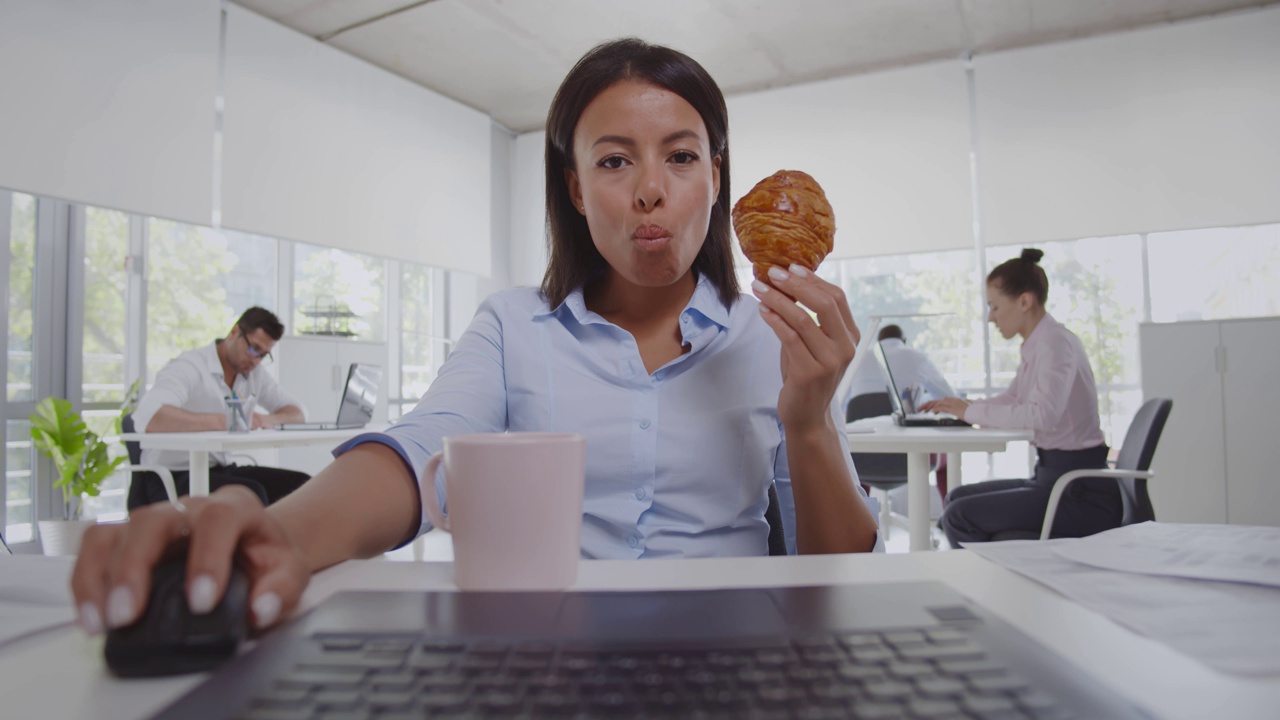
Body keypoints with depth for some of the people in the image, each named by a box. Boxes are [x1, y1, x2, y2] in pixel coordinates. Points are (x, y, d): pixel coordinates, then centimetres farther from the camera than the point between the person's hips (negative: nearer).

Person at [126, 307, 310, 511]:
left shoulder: (255, 373, 7)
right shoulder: (189, 367, -15)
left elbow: (297, 413, 8)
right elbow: (147, 418, -32)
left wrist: (267, 419, -15)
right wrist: (222, 421, -40)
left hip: (220, 470, 7)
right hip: (171, 477, -7)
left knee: (300, 484, -14)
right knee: (250, 494, -32)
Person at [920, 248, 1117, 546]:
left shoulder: (1055, 342, -17)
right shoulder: (1037, 345, 11)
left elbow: (1042, 415, -31)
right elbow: (1011, 400, 22)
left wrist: (972, 411, -20)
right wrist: (957, 407, 7)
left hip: (1081, 491, -9)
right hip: (1052, 476, 9)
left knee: (959, 517, -15)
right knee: (957, 497, 12)